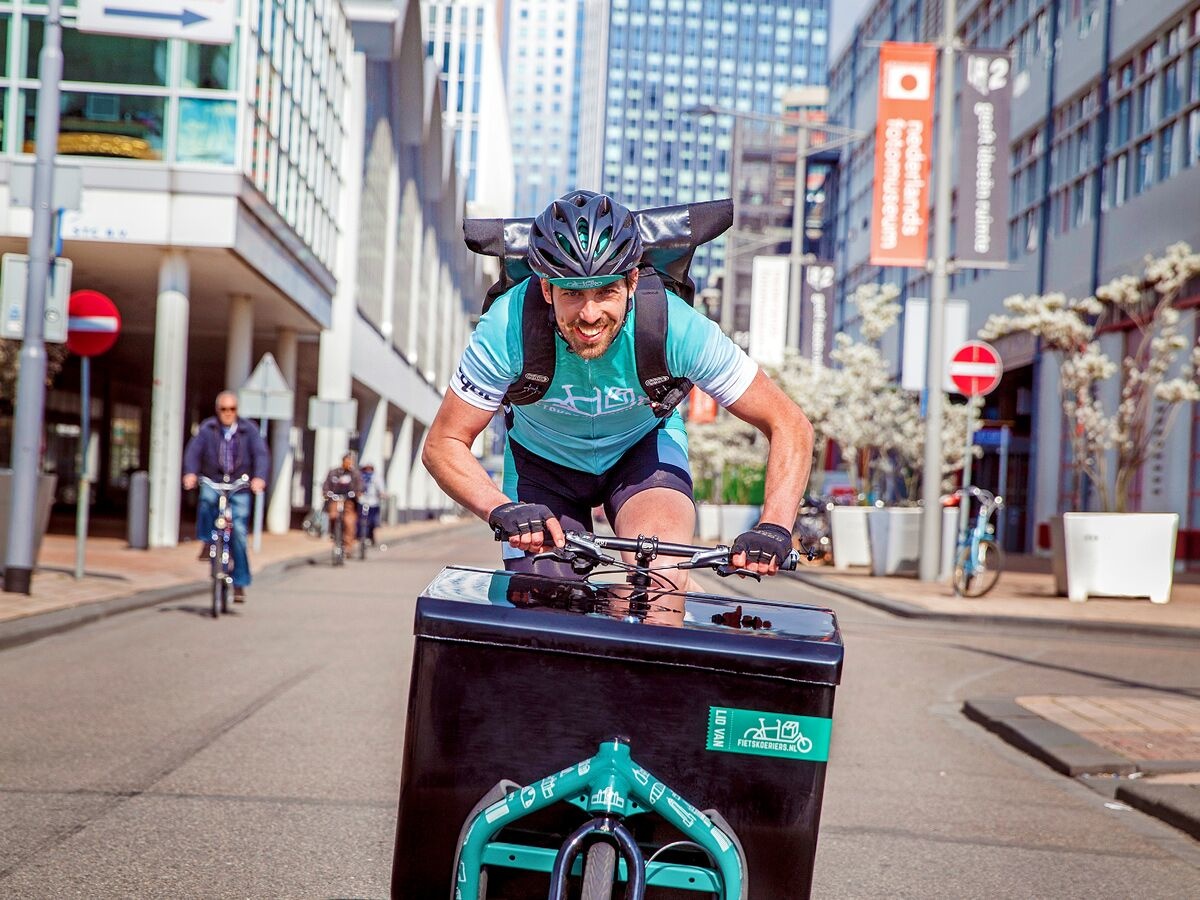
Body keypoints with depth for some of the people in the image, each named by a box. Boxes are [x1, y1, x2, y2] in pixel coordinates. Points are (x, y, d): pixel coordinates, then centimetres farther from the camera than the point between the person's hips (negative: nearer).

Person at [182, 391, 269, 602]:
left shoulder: (248, 430, 2)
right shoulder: (207, 428, 1)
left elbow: (261, 454, -7)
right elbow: (193, 450, -9)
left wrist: (259, 478, -26)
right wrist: (191, 473, -28)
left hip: (239, 488, 0)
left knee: (239, 535, -6)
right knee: (207, 499, -36)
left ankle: (240, 584, 3)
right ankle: (207, 541, -13)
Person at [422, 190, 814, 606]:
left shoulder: (676, 326, -33)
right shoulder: (508, 329, -33)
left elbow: (790, 425, -26)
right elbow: (444, 444, -25)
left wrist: (773, 527, -41)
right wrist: (502, 511, -44)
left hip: (644, 445, 0)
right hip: (543, 459, 1)